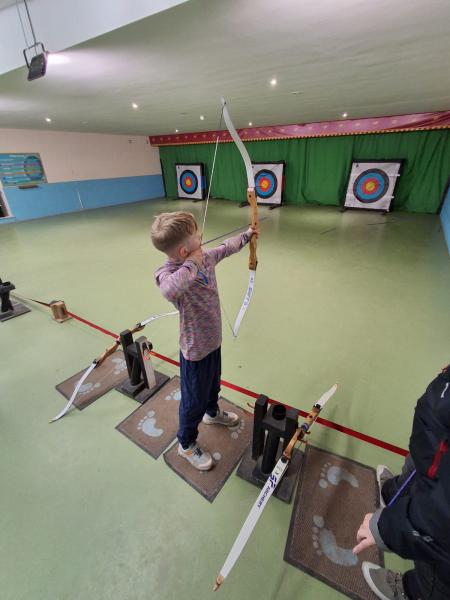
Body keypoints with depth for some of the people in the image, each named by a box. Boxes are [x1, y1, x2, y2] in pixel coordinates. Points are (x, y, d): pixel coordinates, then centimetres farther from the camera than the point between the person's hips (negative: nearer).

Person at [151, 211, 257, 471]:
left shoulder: (205, 257, -8)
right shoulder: (168, 273, -31)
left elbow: (225, 248, 13)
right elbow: (170, 290, -57)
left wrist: (246, 235, 27)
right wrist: (191, 265, -40)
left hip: (213, 339, 8)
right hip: (196, 349, -7)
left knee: (213, 384, 33)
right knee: (194, 400, 16)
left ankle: (212, 413, 65)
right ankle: (186, 444, 45)